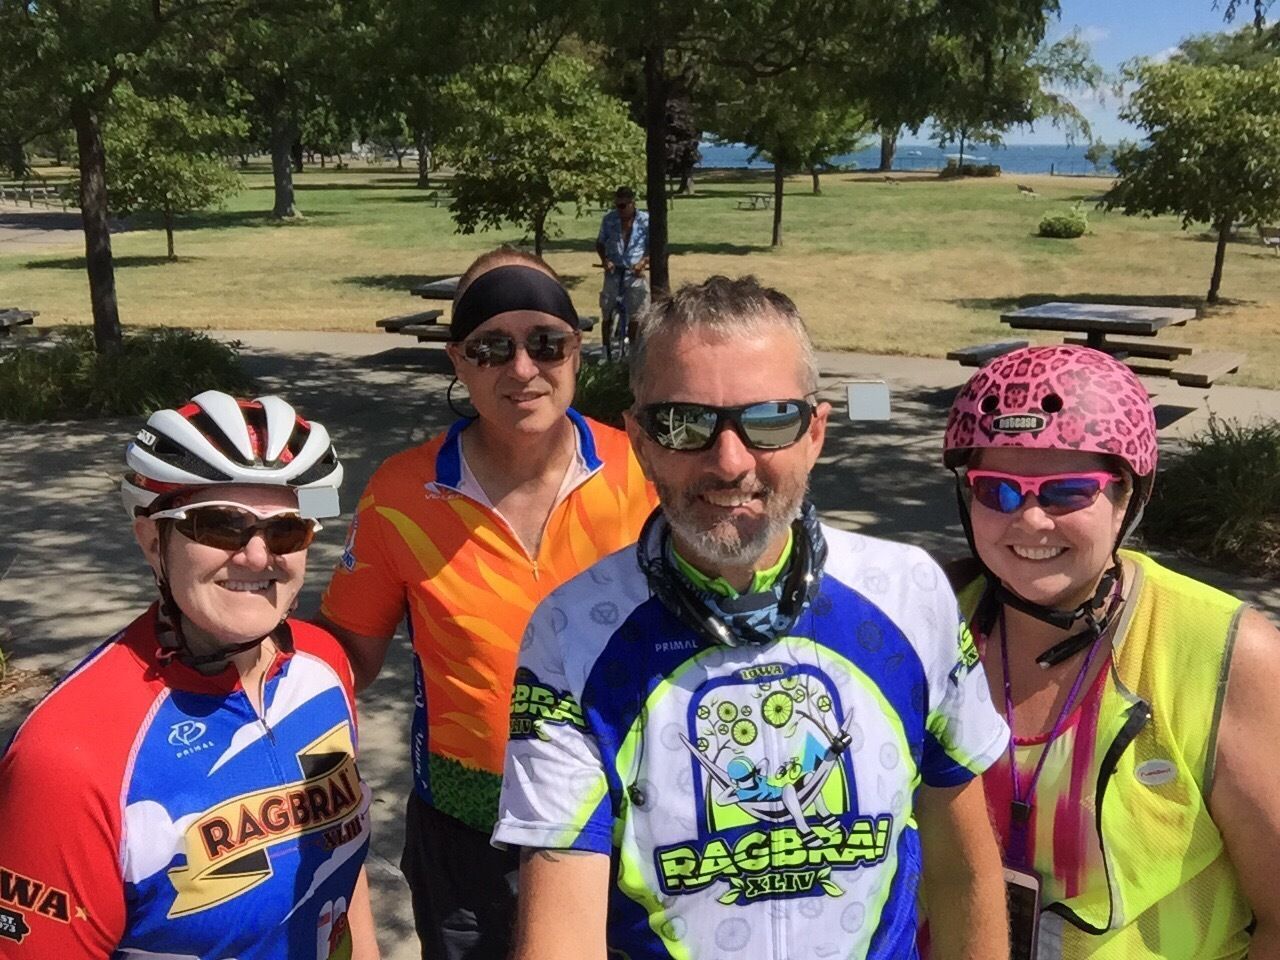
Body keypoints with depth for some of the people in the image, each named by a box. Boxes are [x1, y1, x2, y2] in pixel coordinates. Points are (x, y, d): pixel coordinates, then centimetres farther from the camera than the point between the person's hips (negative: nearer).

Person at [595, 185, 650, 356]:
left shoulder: (646, 221, -6)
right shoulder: (609, 219, -1)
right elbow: (600, 243, 11)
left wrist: (643, 262, -17)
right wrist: (604, 260, -7)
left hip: (635, 273, -1)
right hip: (613, 272, 2)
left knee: (635, 317, 2)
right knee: (607, 315, 2)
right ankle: (606, 351, 13)